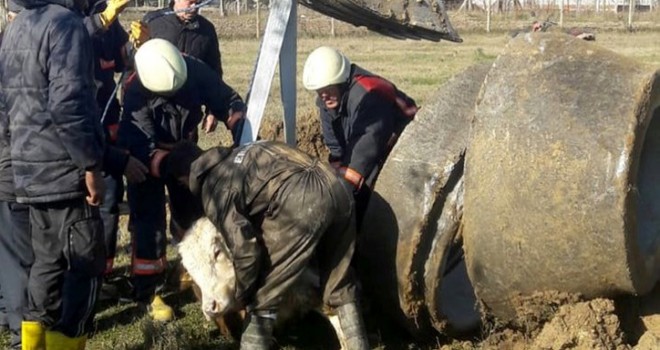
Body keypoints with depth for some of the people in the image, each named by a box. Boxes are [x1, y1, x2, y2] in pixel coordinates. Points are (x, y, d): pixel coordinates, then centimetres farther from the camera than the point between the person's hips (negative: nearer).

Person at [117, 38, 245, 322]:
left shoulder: (195, 70, -27)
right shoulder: (136, 92, -37)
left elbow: (228, 101, -15)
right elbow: (139, 142, -41)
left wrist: (243, 136, -27)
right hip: (146, 157, -4)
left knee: (192, 214, 16)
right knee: (150, 223, -8)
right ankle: (146, 293, 0)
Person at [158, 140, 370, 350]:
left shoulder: (214, 190, 7)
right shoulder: (234, 159, 31)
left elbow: (245, 248, -1)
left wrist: (242, 296, 15)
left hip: (299, 202, -8)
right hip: (335, 187, 8)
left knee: (263, 295, 10)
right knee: (341, 287, 22)